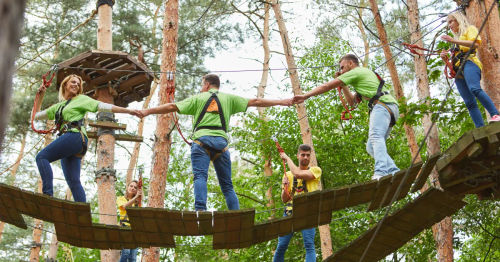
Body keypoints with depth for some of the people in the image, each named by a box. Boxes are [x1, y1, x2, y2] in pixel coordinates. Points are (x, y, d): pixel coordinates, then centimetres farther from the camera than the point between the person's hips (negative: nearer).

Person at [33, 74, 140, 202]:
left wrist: (128, 111, -4)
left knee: (42, 157, -18)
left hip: (75, 136, -6)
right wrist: (40, 96, 27)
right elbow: (36, 116, 34)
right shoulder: (58, 107, 30)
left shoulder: (81, 99, 13)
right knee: (73, 181, -5)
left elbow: (103, 106, 5)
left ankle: (48, 194, -30)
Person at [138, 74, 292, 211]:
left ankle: (200, 210, -34)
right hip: (221, 141, 2)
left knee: (200, 176, -13)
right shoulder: (228, 98, 21)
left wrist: (148, 111, 18)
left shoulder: (197, 98, 17)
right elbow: (254, 102, 18)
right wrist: (281, 102, 23)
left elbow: (173, 107, 12)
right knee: (227, 184, 6)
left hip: (201, 139, -2)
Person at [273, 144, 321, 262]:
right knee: (281, 246, -2)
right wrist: (284, 186, -5)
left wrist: (287, 158, 0)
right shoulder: (288, 174, 17)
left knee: (309, 244, -15)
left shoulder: (315, 170, 7)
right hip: (290, 212, 3)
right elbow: (284, 199, 15)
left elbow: (298, 174, -13)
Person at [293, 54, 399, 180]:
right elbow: (352, 101, 41)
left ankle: (381, 172, -46)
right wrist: (343, 85, 33)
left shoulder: (355, 72, 6)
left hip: (382, 105, -9)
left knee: (375, 137, -27)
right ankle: (393, 171, -6)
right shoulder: (365, 73, 37)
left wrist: (305, 96, 8)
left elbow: (327, 86, 4)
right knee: (371, 147, 6)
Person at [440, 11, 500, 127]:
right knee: (469, 103, -10)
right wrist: (445, 58, 14)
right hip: (458, 71, 7)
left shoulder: (469, 29, 16)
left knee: (475, 89, -35)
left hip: (469, 62, -7)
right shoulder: (457, 37, 38)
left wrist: (453, 41, -12)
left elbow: (475, 44, -6)